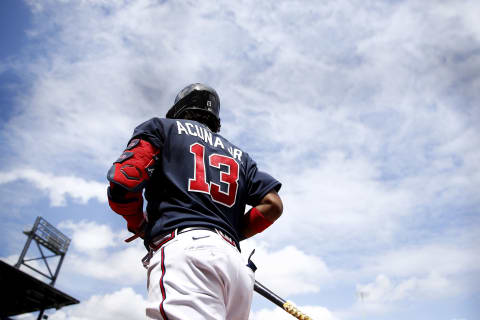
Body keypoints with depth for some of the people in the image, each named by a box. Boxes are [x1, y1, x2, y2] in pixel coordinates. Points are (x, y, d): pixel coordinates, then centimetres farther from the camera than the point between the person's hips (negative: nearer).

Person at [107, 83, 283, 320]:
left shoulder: (160, 127, 18)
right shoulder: (239, 155, 29)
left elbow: (123, 181, 1)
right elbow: (272, 205, 15)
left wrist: (138, 225, 19)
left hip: (181, 246, -5)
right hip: (238, 266, 6)